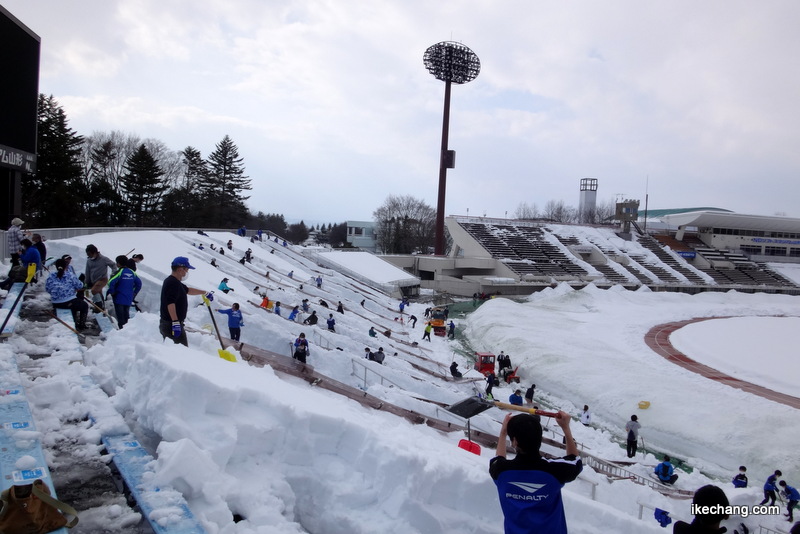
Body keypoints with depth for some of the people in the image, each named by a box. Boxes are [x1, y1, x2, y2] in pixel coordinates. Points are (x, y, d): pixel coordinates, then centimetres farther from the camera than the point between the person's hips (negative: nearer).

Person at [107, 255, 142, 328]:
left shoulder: (120, 272, -13)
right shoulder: (131, 272, 6)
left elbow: (111, 282, -24)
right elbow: (139, 283, 13)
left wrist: (112, 292, -10)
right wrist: (134, 293, 17)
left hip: (119, 298, -6)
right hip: (129, 299, 6)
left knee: (120, 317, -1)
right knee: (126, 315, 17)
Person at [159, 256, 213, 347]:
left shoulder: (174, 282, 18)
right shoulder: (173, 283, -15)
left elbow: (187, 290, 36)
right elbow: (170, 303, -25)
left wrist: (205, 293, 45)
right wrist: (175, 322, -29)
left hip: (166, 324, 11)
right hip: (171, 324, -11)